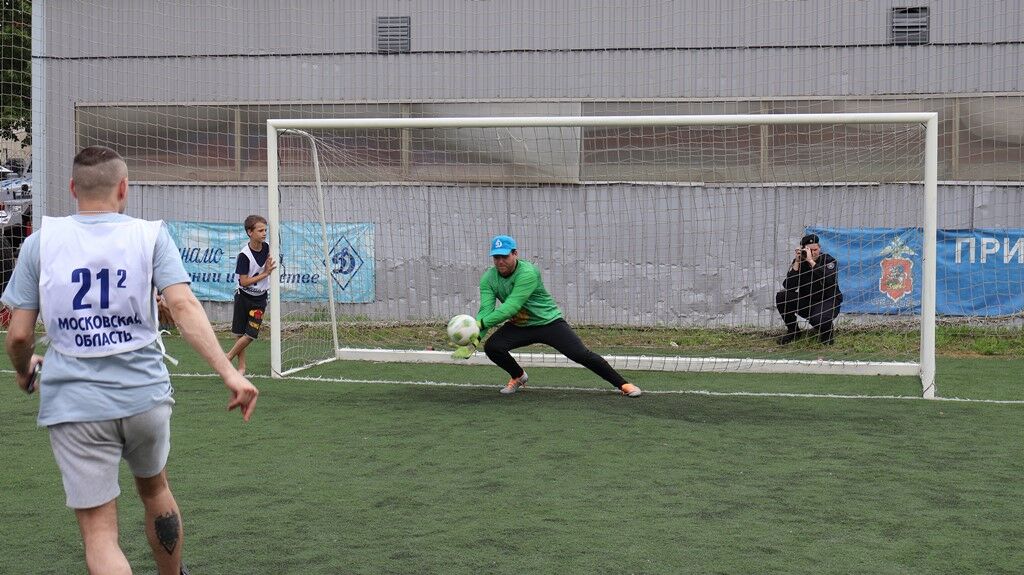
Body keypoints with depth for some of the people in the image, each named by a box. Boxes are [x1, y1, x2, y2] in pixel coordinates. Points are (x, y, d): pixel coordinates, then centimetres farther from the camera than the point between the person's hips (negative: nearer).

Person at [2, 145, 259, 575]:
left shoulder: (42, 240, -1)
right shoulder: (150, 236, -2)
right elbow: (183, 305, -16)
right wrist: (229, 373, -20)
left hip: (74, 406, -1)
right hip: (146, 397, 2)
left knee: (98, 532, 3)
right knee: (155, 489, 28)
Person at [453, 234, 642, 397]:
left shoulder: (528, 273, -29)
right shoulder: (489, 278, -11)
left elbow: (510, 307, -36)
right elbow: (485, 310, -20)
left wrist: (481, 324, -43)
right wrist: (474, 340, -35)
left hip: (549, 322, -5)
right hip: (519, 326, 5)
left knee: (581, 354, -15)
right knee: (491, 347, -17)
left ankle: (623, 384, -2)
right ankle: (518, 377, 13)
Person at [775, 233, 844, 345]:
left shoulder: (829, 261, -12)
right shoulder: (799, 262, -5)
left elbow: (829, 280, -35)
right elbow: (788, 286, -18)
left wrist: (811, 261, -35)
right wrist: (797, 262, -24)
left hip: (827, 301, -4)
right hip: (806, 302, 4)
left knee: (818, 319, -37)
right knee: (781, 297, -20)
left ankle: (827, 331, 3)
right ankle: (793, 331, -1)